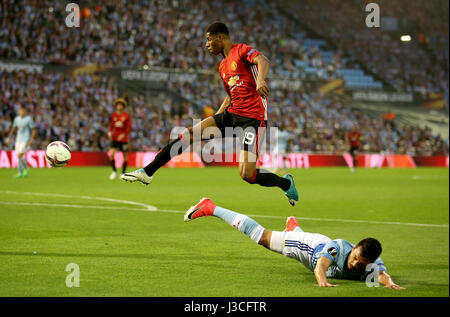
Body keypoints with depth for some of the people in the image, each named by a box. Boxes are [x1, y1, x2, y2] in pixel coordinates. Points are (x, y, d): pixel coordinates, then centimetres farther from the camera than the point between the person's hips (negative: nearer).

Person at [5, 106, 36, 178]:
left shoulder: (29, 119, -9)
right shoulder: (17, 118, 8)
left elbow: (33, 130, -9)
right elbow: (13, 129, 20)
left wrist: (31, 139, -19)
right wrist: (9, 138, 16)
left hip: (26, 141, -6)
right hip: (18, 140, 6)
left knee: (20, 155, -16)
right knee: (18, 156, 7)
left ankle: (26, 169, 5)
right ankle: (20, 173, 17)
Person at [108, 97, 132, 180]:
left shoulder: (126, 116, -5)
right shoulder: (113, 115, 4)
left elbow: (129, 128, -5)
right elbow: (111, 125, 14)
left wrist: (123, 135, -20)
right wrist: (109, 132, -6)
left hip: (123, 138, -2)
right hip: (115, 138, 2)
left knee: (125, 156, 3)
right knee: (111, 154, -15)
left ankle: (123, 173, 19)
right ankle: (114, 171, -1)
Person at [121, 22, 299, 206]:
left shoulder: (242, 50, -4)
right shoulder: (223, 67, 21)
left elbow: (263, 61, -23)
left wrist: (260, 79, -45)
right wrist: (214, 119, 22)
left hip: (253, 117, -8)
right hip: (232, 114, 8)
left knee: (247, 175, -17)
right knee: (190, 134, -6)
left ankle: (285, 183, 11)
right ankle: (147, 172, -2)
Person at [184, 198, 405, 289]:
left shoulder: (372, 265, -37)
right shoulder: (337, 249, -47)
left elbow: (382, 274, -55)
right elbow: (320, 265, -64)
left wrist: (389, 282, -78)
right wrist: (322, 280, -84)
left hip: (320, 245, 4)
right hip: (306, 244, -4)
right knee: (260, 236, 11)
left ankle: (293, 225, 78)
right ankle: (209, 208, 27)